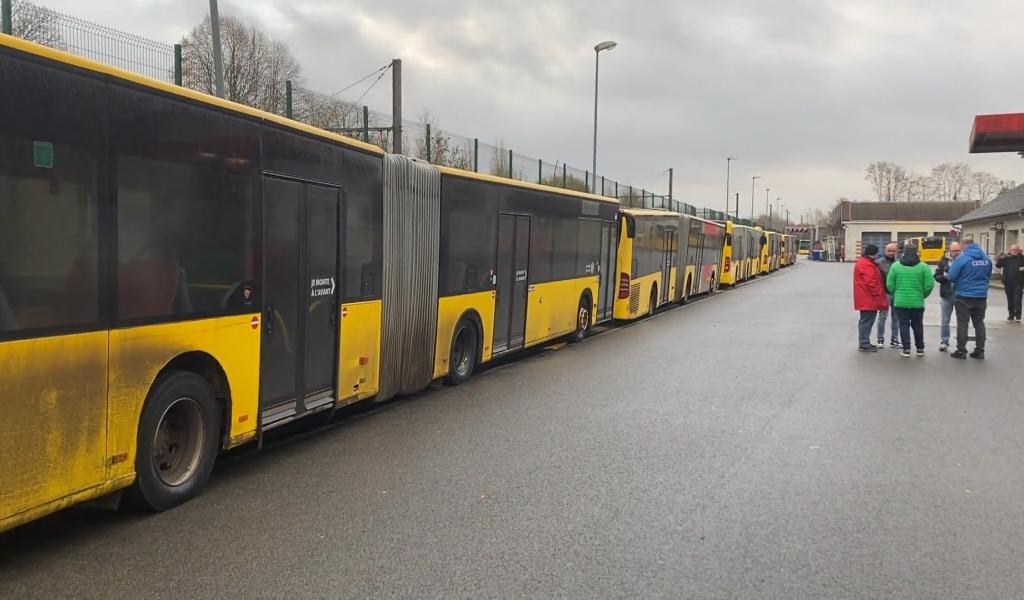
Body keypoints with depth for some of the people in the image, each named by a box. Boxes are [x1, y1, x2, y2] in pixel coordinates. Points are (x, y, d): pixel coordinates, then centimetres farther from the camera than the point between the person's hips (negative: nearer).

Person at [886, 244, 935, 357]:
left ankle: (906, 349, 3)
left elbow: (890, 284, -2)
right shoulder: (923, 267, -4)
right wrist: (923, 295, 11)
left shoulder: (896, 266, -3)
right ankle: (920, 349, 23)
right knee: (918, 325, 14)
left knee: (904, 325, 6)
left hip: (900, 301, -1)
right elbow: (929, 284, -7)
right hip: (917, 302, 1)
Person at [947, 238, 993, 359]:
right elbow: (988, 275, 18)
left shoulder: (963, 258, -14)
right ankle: (980, 351, 14)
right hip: (981, 295, 5)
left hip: (964, 296, -5)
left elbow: (951, 276, -12)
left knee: (962, 323, 1)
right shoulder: (986, 258, 4)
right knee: (979, 323, 11)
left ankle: (961, 351, 3)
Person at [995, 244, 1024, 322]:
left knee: (1017, 300, -8)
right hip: (1008, 283, 2)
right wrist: (1000, 259, -18)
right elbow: (998, 266, -1)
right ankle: (1011, 315, 20)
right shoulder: (1006, 258, 5)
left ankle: (1018, 316, -8)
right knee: (1010, 300, 10)